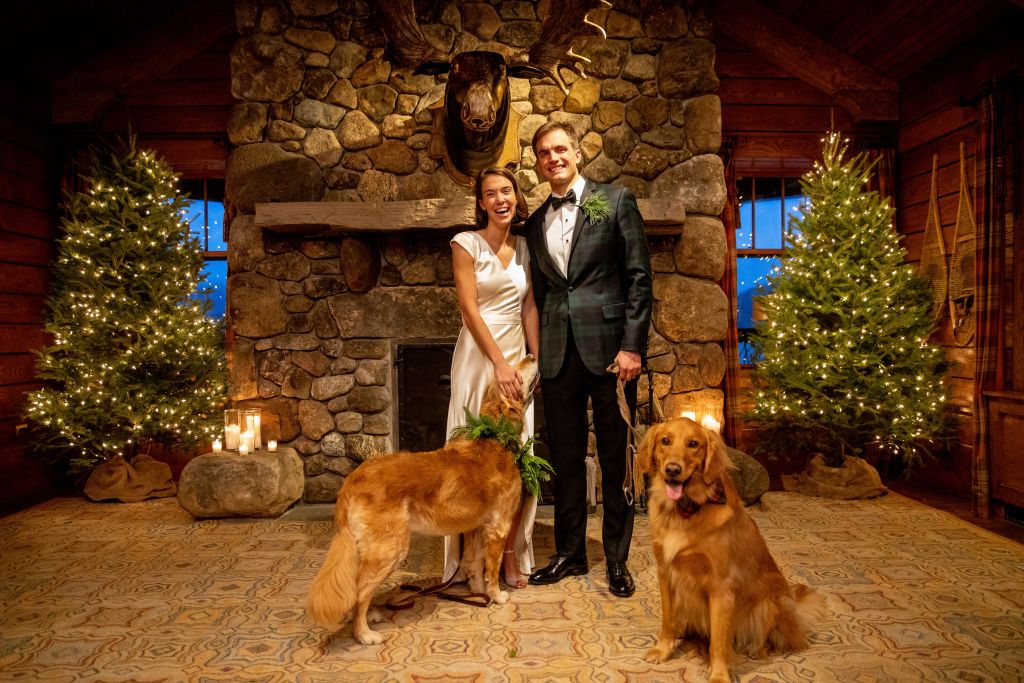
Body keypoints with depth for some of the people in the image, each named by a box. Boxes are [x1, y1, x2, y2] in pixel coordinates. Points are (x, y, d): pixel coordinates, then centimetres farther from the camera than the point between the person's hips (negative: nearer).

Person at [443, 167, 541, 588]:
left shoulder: (525, 248, 12)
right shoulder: (467, 243, -4)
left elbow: (529, 309, 12)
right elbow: (469, 308, -11)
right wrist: (499, 363, -16)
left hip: (517, 358, 5)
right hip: (478, 357, -5)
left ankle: (511, 554, 16)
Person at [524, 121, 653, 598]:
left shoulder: (616, 200, 2)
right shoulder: (535, 223, 14)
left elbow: (639, 277, -3)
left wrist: (632, 345, -11)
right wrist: (536, 355, 10)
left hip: (609, 349, -4)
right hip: (558, 355, 4)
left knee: (616, 459, 5)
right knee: (565, 459, 11)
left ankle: (617, 559, 19)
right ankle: (569, 553, 26)